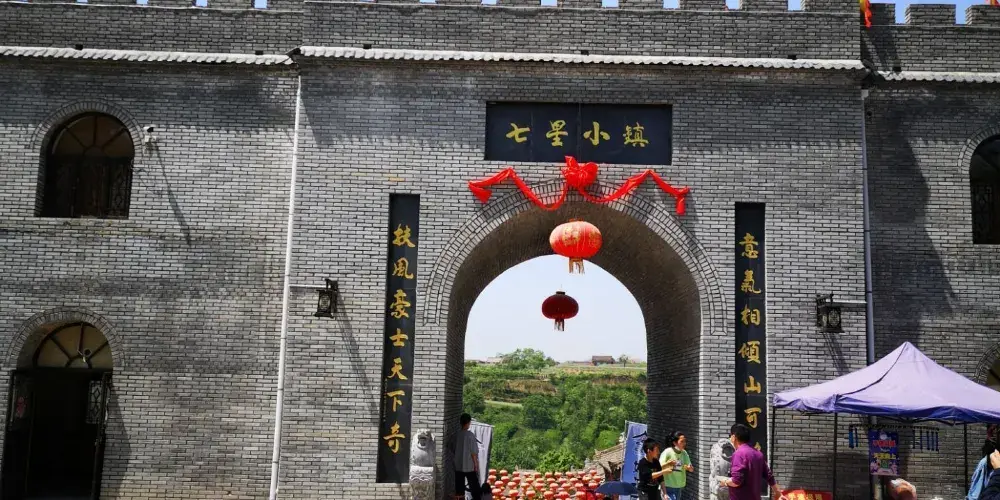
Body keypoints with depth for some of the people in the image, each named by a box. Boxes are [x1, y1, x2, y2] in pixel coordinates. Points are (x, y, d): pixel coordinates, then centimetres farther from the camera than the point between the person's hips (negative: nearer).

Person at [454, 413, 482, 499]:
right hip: (469, 466, -5)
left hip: (458, 466, 5)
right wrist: (476, 464, -5)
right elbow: (473, 452, -14)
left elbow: (454, 449, 8)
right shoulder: (470, 435, -15)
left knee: (459, 486, 10)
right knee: (474, 486, 5)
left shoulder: (457, 435, 0)